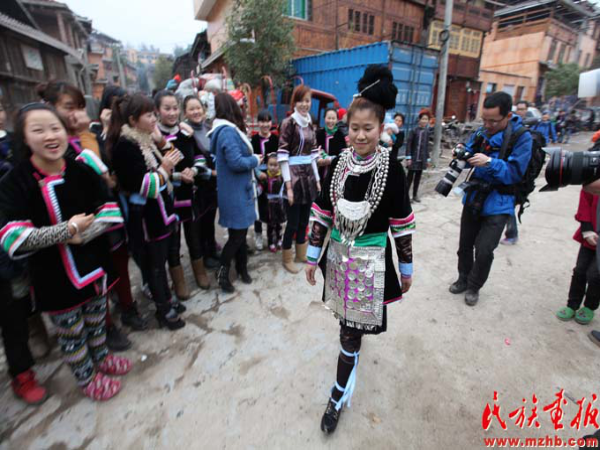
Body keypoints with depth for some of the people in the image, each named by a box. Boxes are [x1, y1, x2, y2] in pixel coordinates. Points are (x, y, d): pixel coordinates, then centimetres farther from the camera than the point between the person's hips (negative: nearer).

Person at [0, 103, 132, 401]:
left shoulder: (83, 172, -5)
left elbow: (111, 212, -8)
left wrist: (82, 235, -21)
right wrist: (70, 228, -22)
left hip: (95, 265, 3)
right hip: (54, 278, -3)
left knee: (97, 320, 23)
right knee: (70, 332, 16)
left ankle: (101, 357, 49)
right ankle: (87, 377, 40)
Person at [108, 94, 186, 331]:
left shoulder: (144, 140, 8)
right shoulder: (126, 145, -18)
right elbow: (139, 184, -23)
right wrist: (164, 169, -17)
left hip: (157, 210, 8)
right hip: (145, 215, -8)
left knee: (160, 259, 19)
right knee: (155, 263, 5)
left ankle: (167, 301, 35)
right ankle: (164, 311, 22)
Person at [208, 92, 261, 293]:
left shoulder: (225, 130, 11)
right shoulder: (228, 131, -19)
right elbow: (236, 163, -25)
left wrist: (251, 159, 7)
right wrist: (255, 159, -10)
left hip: (238, 189, 9)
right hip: (235, 192, -9)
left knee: (240, 231, 16)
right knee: (237, 233, 1)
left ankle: (241, 267, 29)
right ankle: (223, 271, 15)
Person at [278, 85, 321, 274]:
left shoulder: (310, 123, 12)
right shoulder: (288, 123, -8)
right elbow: (282, 156, -13)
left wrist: (317, 178, 12)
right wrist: (288, 186, -17)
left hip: (308, 175, 7)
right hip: (294, 175, -6)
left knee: (304, 220, 14)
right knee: (293, 221, 1)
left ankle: (301, 254, 31)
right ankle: (287, 259, 19)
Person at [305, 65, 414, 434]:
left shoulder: (391, 170, -12)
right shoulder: (339, 163, -2)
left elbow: (402, 224, -6)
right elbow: (322, 213, 2)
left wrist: (407, 268, 0)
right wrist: (313, 256, 4)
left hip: (371, 258, -3)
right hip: (339, 253, 4)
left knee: (351, 329, 4)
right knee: (348, 318, 22)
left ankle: (340, 395, 22)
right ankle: (356, 336, 56)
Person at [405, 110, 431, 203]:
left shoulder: (427, 132, 8)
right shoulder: (414, 131, -8)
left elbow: (427, 146, 12)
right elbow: (408, 144, -10)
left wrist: (427, 158, 11)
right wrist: (408, 158, -16)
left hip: (422, 159, 5)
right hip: (413, 158, -5)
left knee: (418, 177, 11)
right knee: (410, 177, 0)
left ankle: (415, 195, 21)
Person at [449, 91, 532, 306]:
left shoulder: (521, 137, -12)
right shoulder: (481, 133, 1)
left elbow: (515, 173, -17)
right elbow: (467, 156, 10)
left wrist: (490, 162, -30)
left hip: (498, 204, -5)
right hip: (474, 198, 5)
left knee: (484, 250, -8)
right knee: (465, 244, 15)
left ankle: (474, 287, 18)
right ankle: (463, 279, 36)